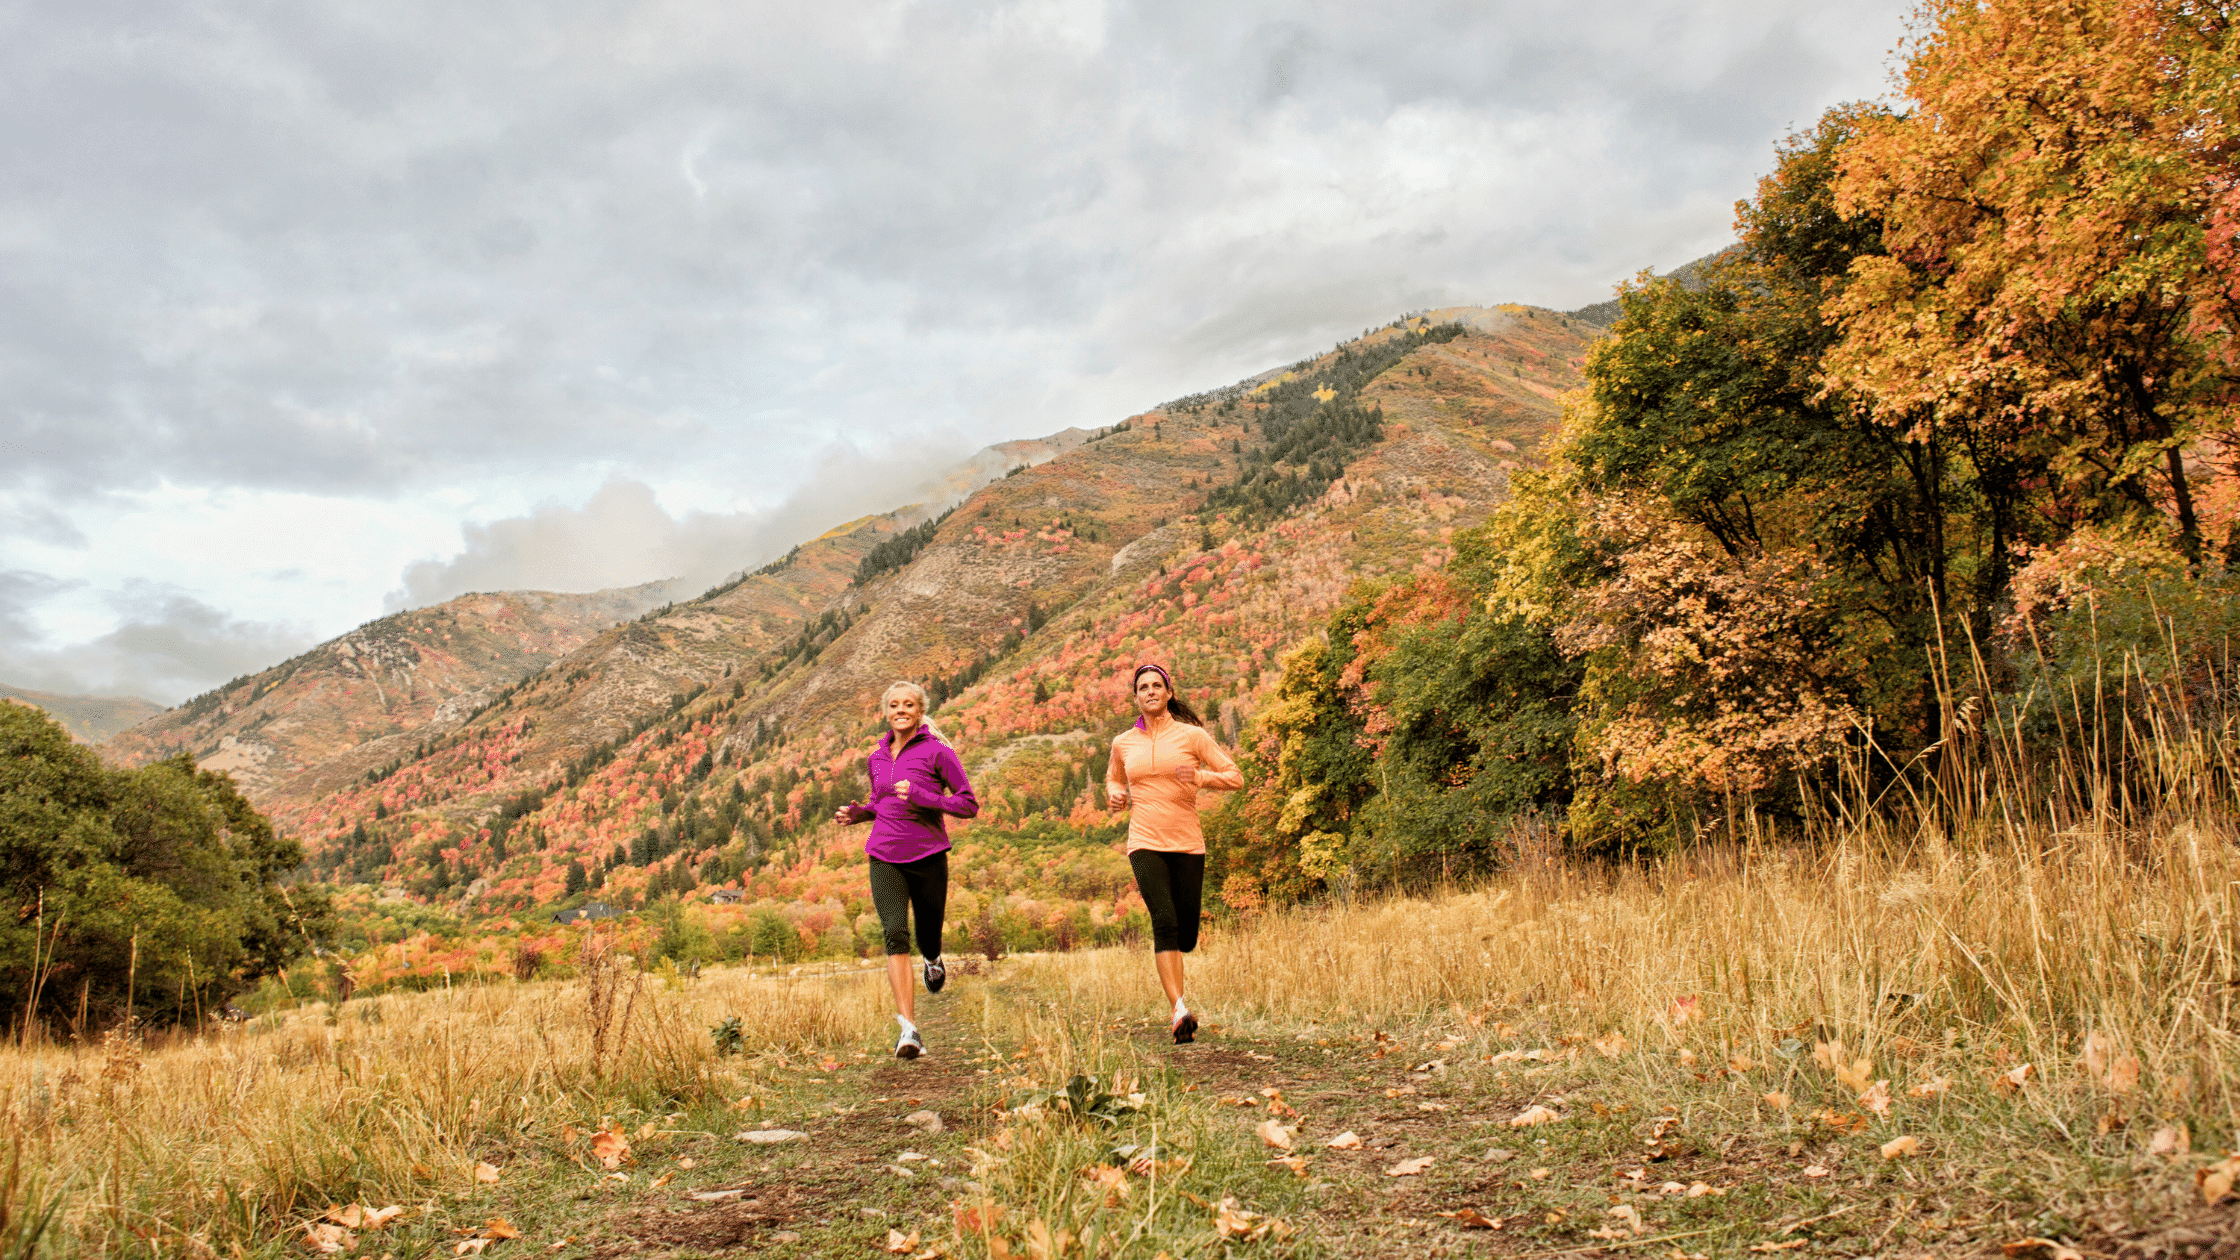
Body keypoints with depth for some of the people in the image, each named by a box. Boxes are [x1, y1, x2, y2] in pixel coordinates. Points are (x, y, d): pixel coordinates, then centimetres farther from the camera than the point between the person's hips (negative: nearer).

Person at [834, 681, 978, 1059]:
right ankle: (910, 1030, -21)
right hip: (885, 857, 3)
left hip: (927, 856, -2)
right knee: (895, 933, -17)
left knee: (928, 939, 9)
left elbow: (969, 804, -6)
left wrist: (922, 796, -18)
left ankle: (934, 962, 50)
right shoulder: (877, 757, 12)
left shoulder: (937, 752, -4)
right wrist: (857, 813, 6)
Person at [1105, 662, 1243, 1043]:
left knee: (1187, 935, 4)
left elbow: (1236, 777, 1)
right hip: (1145, 844, 0)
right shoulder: (1123, 743, 9)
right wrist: (1115, 795, 6)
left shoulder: (1192, 735, 1)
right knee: (1164, 922, -20)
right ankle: (1180, 1010, -23)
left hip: (1187, 845, 0)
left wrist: (1200, 776, -17)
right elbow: (1113, 779, 30)